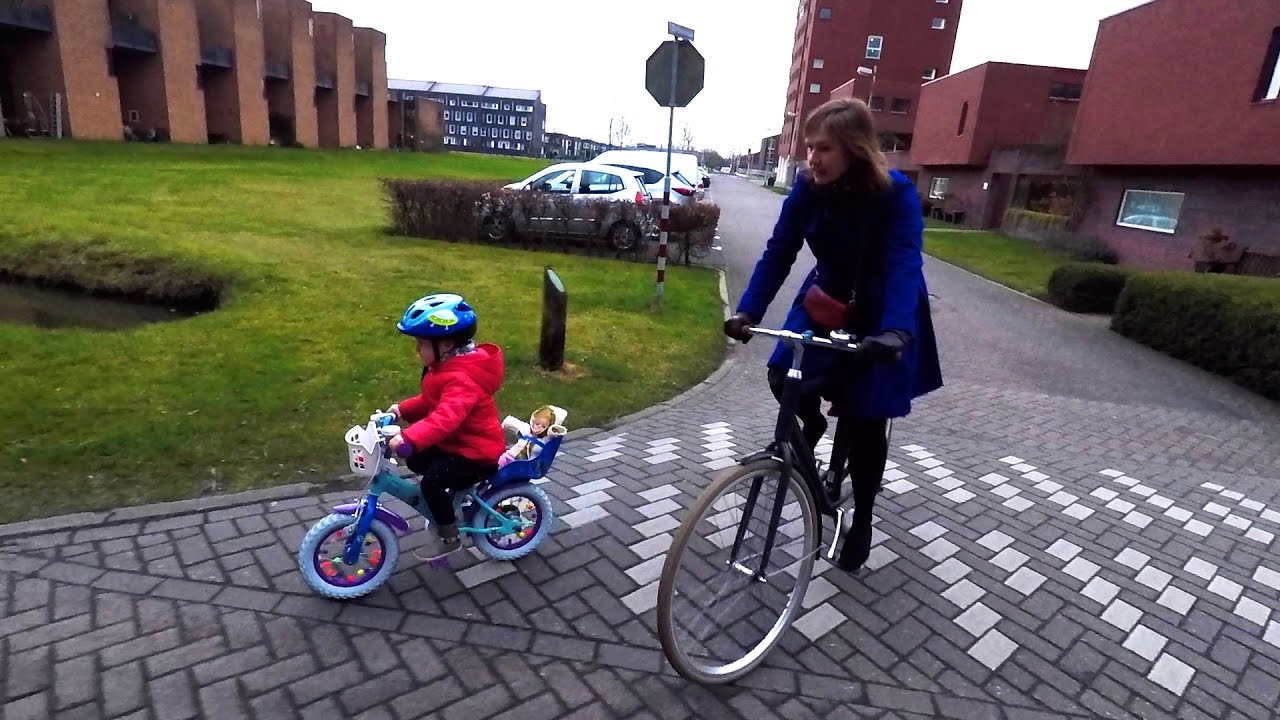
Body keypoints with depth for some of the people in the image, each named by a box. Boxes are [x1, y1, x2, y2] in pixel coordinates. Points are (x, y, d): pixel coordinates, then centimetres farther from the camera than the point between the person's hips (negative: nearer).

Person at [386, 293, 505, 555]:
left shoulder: (462, 379, -30)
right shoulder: (446, 367, 4)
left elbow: (445, 418, -45)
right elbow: (429, 401, 17)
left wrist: (408, 440, -54)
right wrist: (402, 409, 2)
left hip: (478, 453, -11)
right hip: (457, 443, 11)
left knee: (432, 482, -21)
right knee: (416, 461, 15)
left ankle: (450, 538, -1)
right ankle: (446, 510, 32)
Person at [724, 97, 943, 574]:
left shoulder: (895, 193, -25)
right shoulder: (807, 188, -15)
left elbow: (905, 264, -35)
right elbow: (779, 252, -17)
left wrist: (894, 331, -52)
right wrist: (747, 311, -30)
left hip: (880, 315, -3)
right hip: (826, 303, 4)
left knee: (865, 424, -3)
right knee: (783, 377, -15)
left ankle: (861, 521, 18)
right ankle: (813, 424, 21)